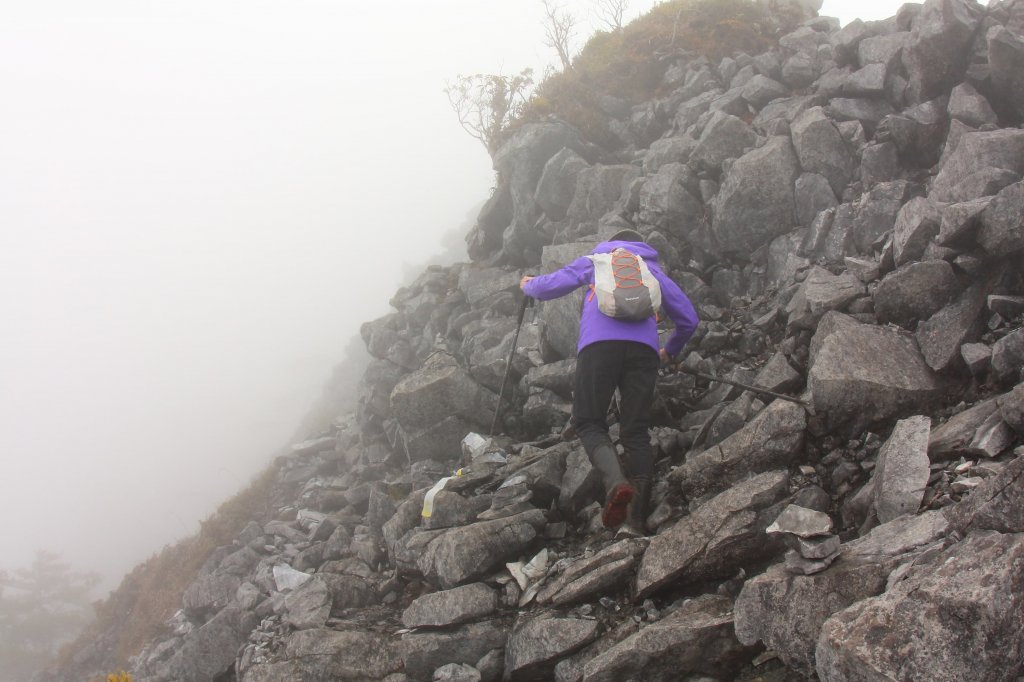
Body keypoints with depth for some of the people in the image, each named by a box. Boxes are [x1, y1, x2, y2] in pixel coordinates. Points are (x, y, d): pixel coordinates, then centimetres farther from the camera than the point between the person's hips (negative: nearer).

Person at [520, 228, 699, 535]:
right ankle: (637, 519, -2)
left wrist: (528, 285, 43)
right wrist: (670, 351, 48)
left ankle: (616, 482, -26)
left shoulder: (595, 261, 27)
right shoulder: (654, 271, 32)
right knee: (636, 431, 6)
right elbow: (688, 319, 30)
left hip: (598, 345, -2)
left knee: (588, 422, 3)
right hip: (644, 348, 2)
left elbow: (551, 285, 19)